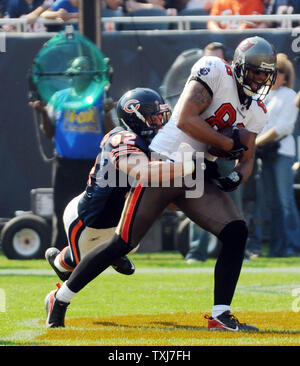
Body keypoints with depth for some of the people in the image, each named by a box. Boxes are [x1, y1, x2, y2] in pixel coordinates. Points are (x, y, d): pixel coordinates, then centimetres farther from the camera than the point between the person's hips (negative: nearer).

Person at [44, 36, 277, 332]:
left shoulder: (256, 111, 11)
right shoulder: (214, 71, -11)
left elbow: (247, 159, 15)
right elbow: (185, 120, -21)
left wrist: (237, 175, -9)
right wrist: (229, 144, -16)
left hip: (199, 180, 7)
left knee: (236, 233, -11)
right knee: (123, 243, -7)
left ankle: (220, 316, -7)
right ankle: (60, 299, 7)